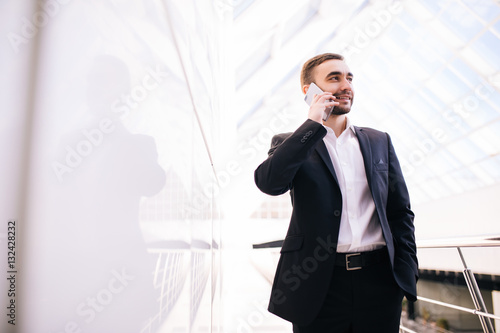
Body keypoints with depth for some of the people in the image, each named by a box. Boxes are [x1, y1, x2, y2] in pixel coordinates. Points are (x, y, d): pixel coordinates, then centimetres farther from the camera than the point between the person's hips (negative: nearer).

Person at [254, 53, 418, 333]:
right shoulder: (291, 144, 3)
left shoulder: (379, 141, 11)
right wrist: (313, 124, -14)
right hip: (320, 283, -2)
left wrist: (407, 271, 3)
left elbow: (400, 211, 12)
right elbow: (269, 182, -18)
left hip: (379, 280, 3)